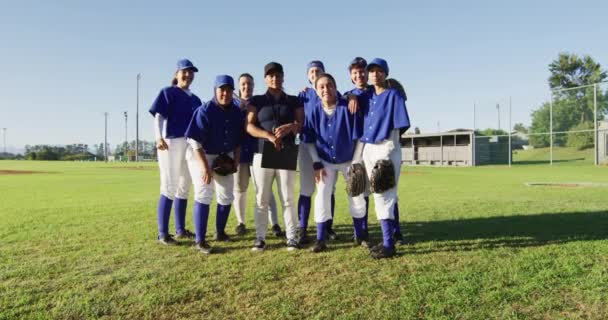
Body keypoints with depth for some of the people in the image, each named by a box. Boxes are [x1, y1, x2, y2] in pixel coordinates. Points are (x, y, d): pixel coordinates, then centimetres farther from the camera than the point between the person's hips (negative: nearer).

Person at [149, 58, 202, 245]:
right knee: (169, 188, -9)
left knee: (184, 189, 11)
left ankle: (180, 230, 20)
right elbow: (158, 117, -11)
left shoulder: (195, 99, 18)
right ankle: (163, 234, -5)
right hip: (171, 144, -7)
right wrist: (158, 137, -27)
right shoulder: (167, 93, 0)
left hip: (190, 146, 7)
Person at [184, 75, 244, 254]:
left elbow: (238, 139, 7)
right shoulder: (205, 111, -23)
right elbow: (195, 141, -25)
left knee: (227, 196, 9)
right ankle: (200, 240, -7)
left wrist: (236, 159, 0)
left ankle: (220, 232, 28)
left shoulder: (237, 112, -6)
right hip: (201, 156, -6)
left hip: (225, 156, 6)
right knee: (203, 194, -14)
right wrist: (205, 167, -28)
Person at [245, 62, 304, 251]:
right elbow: (250, 127, -1)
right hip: (262, 153, 0)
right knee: (262, 199, 2)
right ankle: (260, 238, 10)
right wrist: (269, 136, -18)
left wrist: (289, 127, -19)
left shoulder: (294, 101, 13)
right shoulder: (256, 101, 9)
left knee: (287, 198, 0)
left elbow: (302, 124, 4)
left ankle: (291, 238, 6)